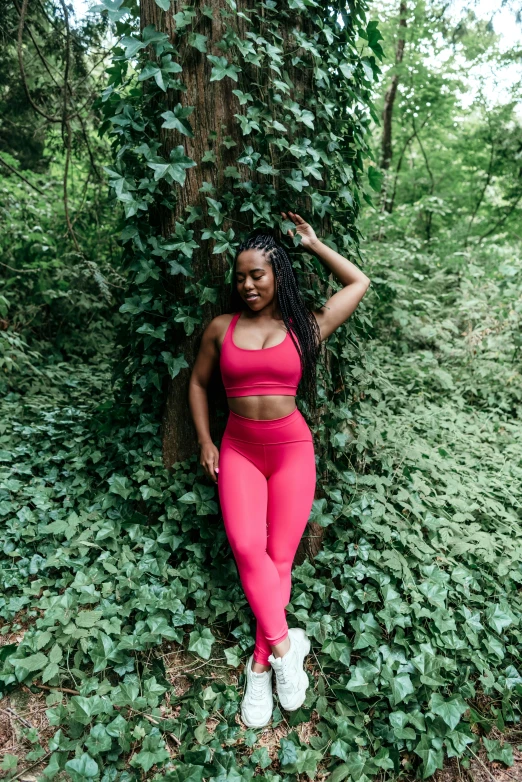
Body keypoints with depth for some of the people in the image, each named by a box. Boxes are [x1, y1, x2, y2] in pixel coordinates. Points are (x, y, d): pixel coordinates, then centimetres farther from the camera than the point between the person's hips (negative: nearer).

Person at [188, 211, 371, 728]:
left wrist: (313, 244, 13)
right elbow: (198, 382, 14)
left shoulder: (307, 327, 3)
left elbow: (359, 283, 12)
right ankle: (284, 644, 0)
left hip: (292, 448, -1)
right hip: (238, 449, 1)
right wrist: (205, 441, 6)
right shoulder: (221, 327, 5)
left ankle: (261, 662, 11)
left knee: (279, 557, -3)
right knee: (247, 548, -17)